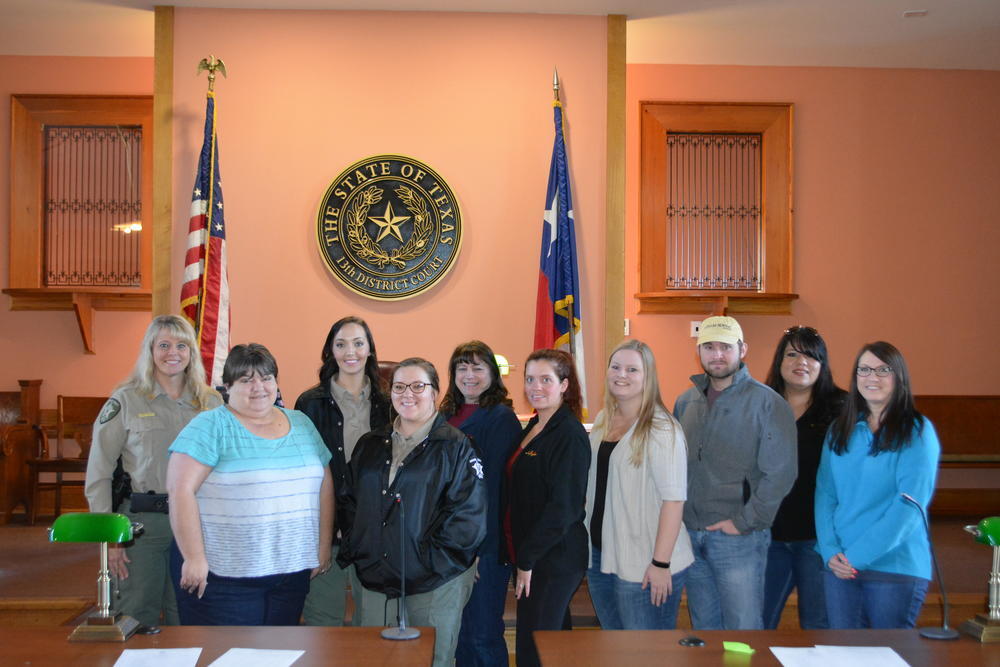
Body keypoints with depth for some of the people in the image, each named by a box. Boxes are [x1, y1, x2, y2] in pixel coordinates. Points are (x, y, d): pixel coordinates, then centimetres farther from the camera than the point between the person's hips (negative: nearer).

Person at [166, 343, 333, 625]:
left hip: (292, 573, 5)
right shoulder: (211, 426, -5)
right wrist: (194, 558, -16)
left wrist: (324, 547, 9)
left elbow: (324, 485, 14)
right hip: (223, 577, -5)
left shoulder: (301, 424, 11)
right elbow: (180, 489, -13)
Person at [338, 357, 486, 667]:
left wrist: (432, 557, -15)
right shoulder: (370, 445, 13)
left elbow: (468, 514, -12)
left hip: (434, 584, -4)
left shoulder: (456, 447, -5)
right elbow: (351, 502, 16)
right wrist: (354, 550, 4)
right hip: (374, 582, 5)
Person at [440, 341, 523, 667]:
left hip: (486, 544, -6)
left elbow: (495, 485, -14)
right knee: (457, 631, 15)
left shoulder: (501, 418, -8)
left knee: (483, 634, 0)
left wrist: (479, 546, -18)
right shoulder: (446, 415, 12)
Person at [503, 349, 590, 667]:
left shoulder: (569, 434, -15)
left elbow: (564, 506, -19)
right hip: (530, 556, 9)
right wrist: (521, 556, 11)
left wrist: (527, 559, -16)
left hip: (555, 560, -9)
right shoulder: (532, 428, 12)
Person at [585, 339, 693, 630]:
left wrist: (661, 563, -21)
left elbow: (673, 499, -18)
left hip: (643, 566, -7)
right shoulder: (603, 420, 10)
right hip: (599, 556, 7)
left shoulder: (661, 429, -14)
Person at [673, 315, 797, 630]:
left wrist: (744, 522, -14)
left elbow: (780, 472, -15)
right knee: (703, 630, 16)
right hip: (690, 535, 5)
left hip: (739, 538, -5)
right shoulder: (686, 402, 10)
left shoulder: (766, 402, -8)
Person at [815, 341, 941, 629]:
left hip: (896, 567, -4)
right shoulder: (840, 430, 9)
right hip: (840, 567, 4)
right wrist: (830, 551, -8)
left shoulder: (917, 432, -5)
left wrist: (858, 555, -14)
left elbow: (909, 504, -12)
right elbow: (824, 493, 6)